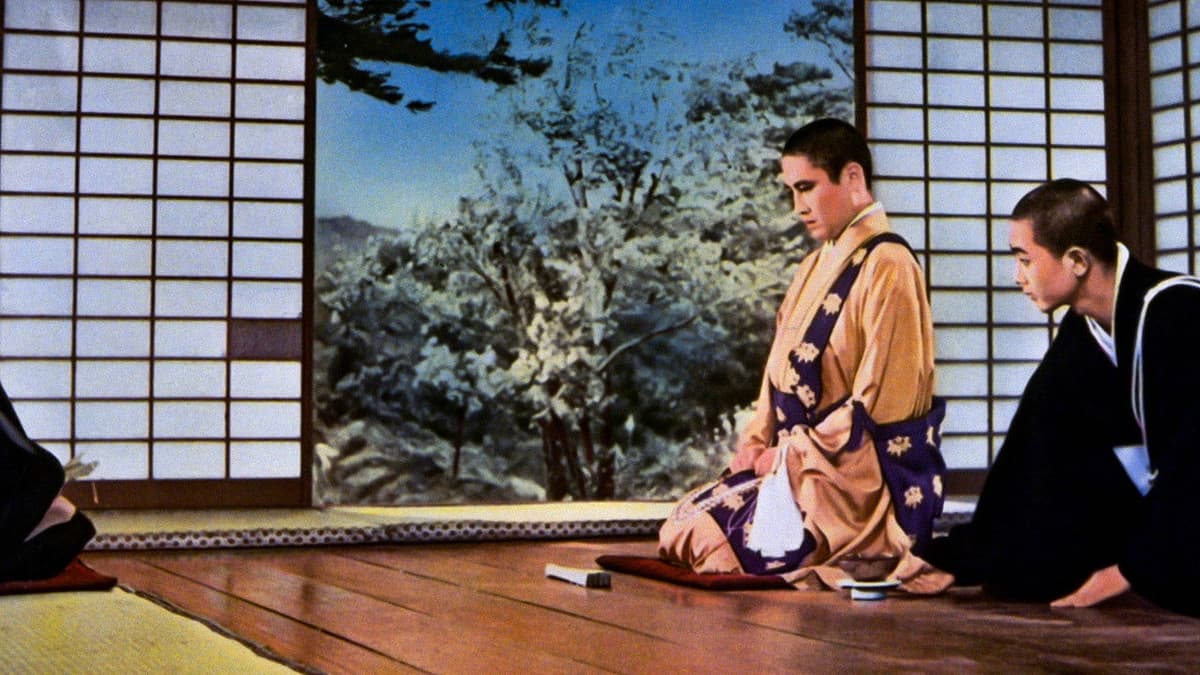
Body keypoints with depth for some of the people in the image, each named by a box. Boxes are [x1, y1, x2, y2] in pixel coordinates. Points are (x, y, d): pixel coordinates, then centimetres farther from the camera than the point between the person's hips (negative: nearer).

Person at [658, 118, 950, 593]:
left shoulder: (887, 267, -12)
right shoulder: (815, 267, 16)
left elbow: (880, 401, -16)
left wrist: (797, 453, -13)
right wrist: (756, 442, 2)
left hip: (863, 479, -9)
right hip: (797, 462, 9)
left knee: (718, 539, -24)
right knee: (685, 519, -6)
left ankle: (875, 555, -4)